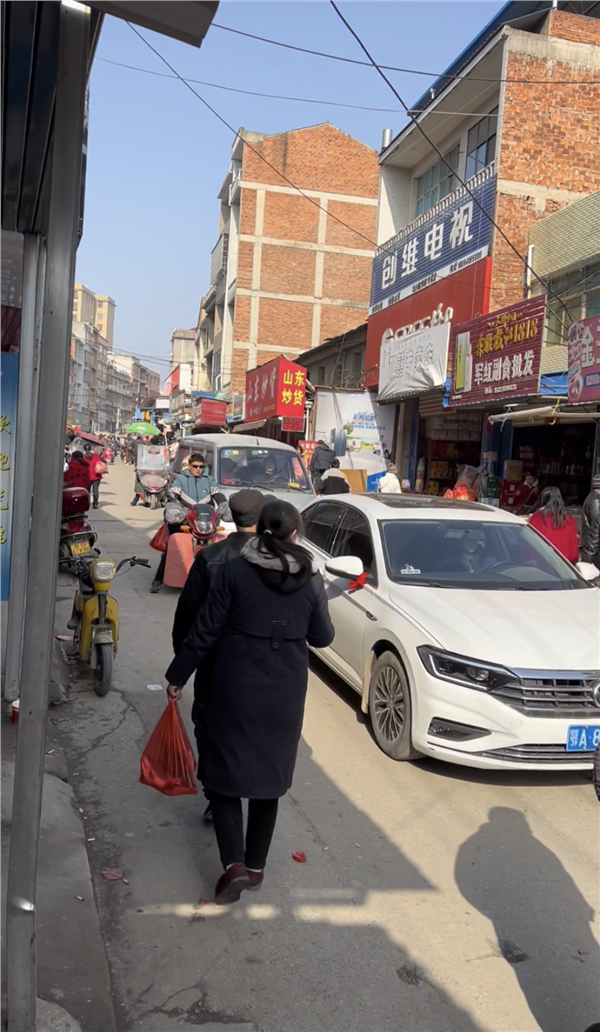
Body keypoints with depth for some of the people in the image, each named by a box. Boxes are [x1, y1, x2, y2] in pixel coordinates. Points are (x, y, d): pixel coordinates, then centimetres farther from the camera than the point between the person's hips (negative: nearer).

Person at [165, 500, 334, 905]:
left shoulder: (234, 571, -9)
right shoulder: (311, 579, -4)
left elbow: (205, 632, -8)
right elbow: (323, 637, 5)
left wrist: (177, 677, 2)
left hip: (236, 688, -2)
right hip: (285, 693, 2)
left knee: (225, 773, 10)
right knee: (268, 776, 16)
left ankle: (234, 864, -1)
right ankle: (256, 865, 25)